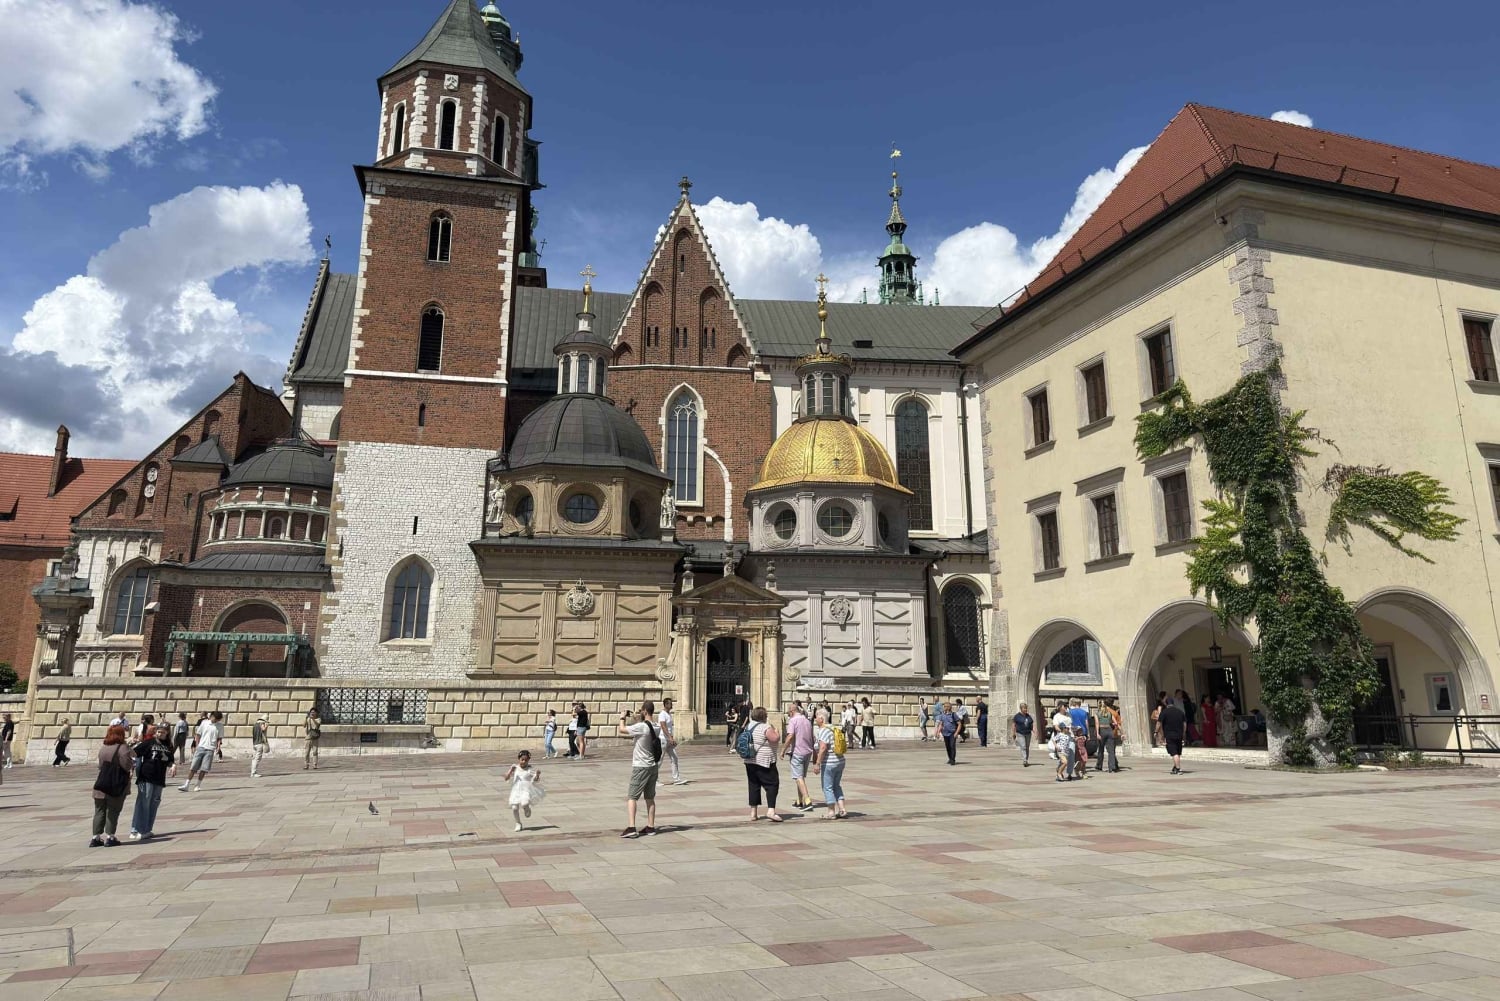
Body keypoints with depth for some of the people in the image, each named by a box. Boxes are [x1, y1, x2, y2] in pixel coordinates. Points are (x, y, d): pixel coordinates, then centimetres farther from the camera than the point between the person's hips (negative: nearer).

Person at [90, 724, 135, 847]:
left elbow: (101, 765, 16)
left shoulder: (103, 748, 9)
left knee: (99, 811, 11)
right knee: (113, 812, 2)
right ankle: (109, 837, 2)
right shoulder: (123, 748, -13)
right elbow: (127, 766, -16)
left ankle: (96, 837, 10)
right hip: (116, 786, -5)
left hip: (101, 785, 5)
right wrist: (133, 761, 4)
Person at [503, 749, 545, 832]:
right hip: (516, 791, 3)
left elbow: (536, 780, -1)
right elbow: (506, 778, -1)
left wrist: (537, 774, -22)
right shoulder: (515, 768, 3)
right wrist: (511, 770, -15)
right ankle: (518, 823, 18)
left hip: (526, 790, -3)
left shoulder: (530, 770, -2)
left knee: (524, 804, -27)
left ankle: (527, 810, 13)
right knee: (514, 807, -6)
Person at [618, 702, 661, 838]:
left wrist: (622, 718, 6)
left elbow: (622, 730, -12)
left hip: (641, 767, -7)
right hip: (653, 766, 7)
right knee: (650, 798, 14)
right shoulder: (655, 727, 3)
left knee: (631, 797, -3)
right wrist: (636, 719, 18)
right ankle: (650, 827, 18)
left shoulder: (641, 727, -20)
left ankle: (631, 828, -12)